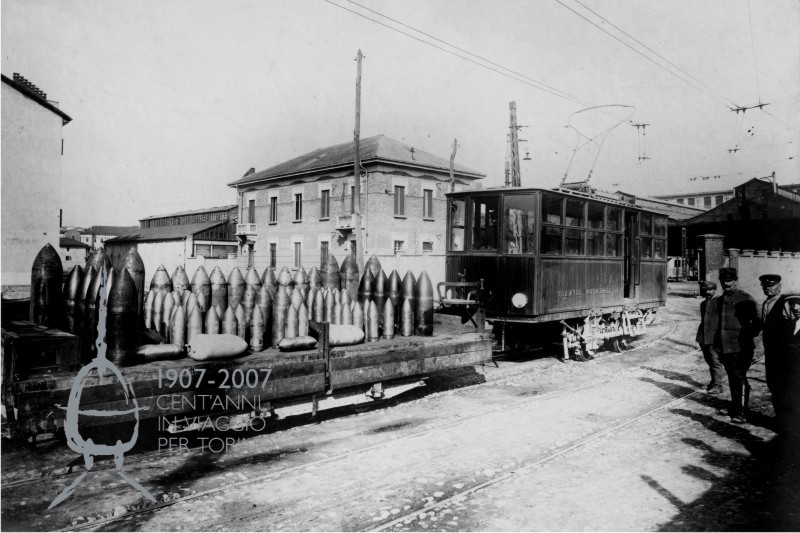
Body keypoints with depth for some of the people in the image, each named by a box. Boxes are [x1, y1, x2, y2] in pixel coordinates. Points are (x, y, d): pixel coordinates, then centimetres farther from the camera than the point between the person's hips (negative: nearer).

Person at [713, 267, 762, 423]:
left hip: (740, 347, -6)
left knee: (739, 379, -7)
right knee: (732, 379, 17)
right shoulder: (720, 299, 13)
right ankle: (735, 406, 29)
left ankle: (740, 412, -3)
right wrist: (717, 342, 15)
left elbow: (757, 322, -5)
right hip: (724, 347, 6)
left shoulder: (745, 299, -6)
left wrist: (747, 336, -13)